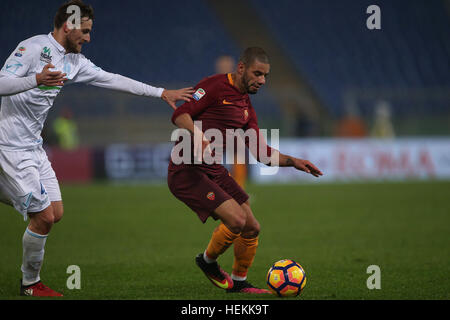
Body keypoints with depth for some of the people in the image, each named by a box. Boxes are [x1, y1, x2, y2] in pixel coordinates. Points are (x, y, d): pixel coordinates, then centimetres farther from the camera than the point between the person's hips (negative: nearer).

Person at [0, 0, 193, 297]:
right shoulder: (33, 47, -13)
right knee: (44, 216, -7)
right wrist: (37, 80, -38)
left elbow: (113, 80, 16)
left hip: (34, 146, 9)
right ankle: (31, 283, 11)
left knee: (55, 213, 7)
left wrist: (162, 93, 15)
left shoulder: (75, 62, 12)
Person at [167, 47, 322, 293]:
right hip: (186, 171, -9)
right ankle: (207, 261, 7)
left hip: (214, 171, 9)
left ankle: (239, 282, 27)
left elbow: (261, 152, 16)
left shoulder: (246, 106, 15)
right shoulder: (215, 86, -10)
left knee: (252, 228, 6)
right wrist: (199, 137, -36)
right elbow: (180, 115, -19)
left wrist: (293, 162, 4)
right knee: (236, 219, -20)